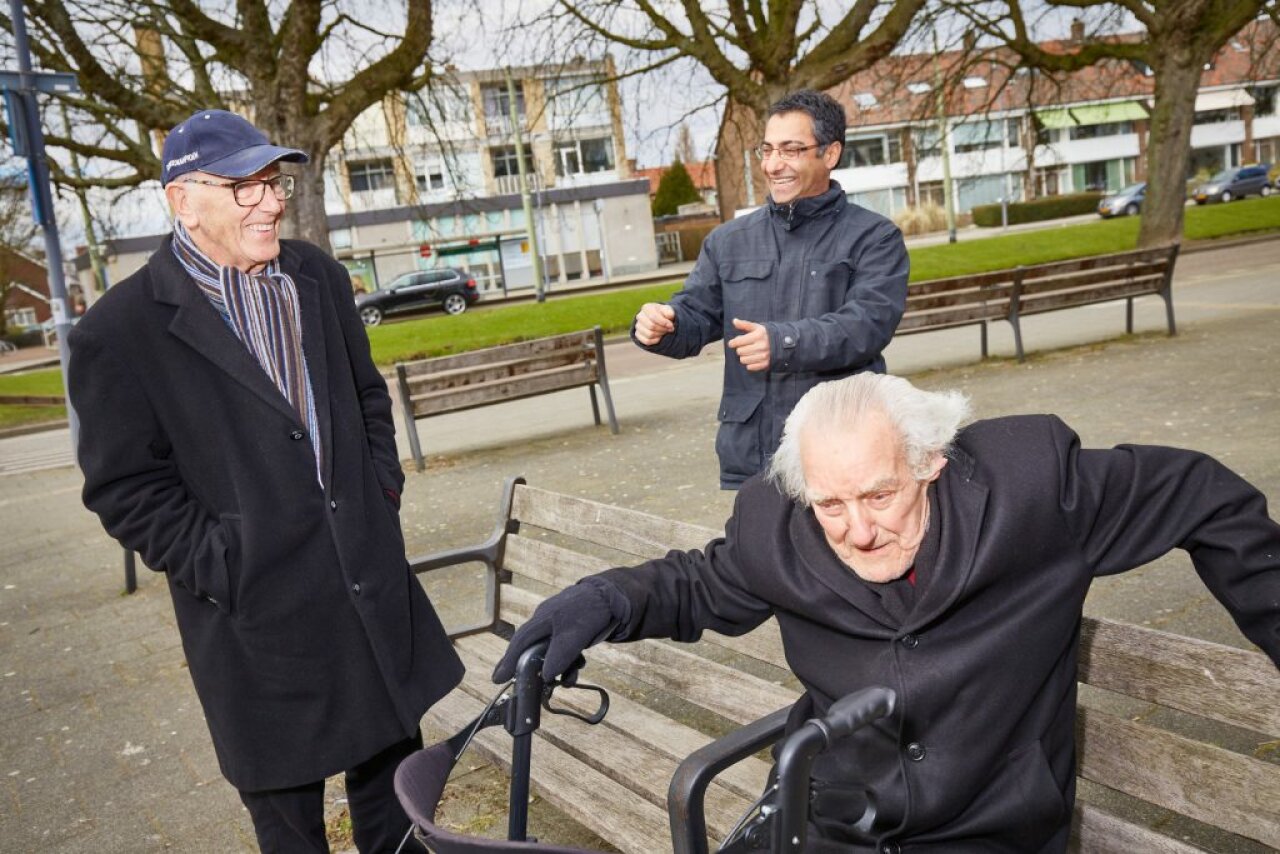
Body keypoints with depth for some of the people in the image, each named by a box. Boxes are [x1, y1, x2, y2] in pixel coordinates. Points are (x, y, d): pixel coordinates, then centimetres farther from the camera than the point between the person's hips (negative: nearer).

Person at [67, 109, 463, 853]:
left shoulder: (320, 277, 6)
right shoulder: (121, 331, -11)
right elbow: (128, 490, -8)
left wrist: (383, 489, 7)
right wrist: (221, 570, -13)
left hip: (372, 584, 5)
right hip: (260, 618, -4)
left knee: (393, 768, 20)